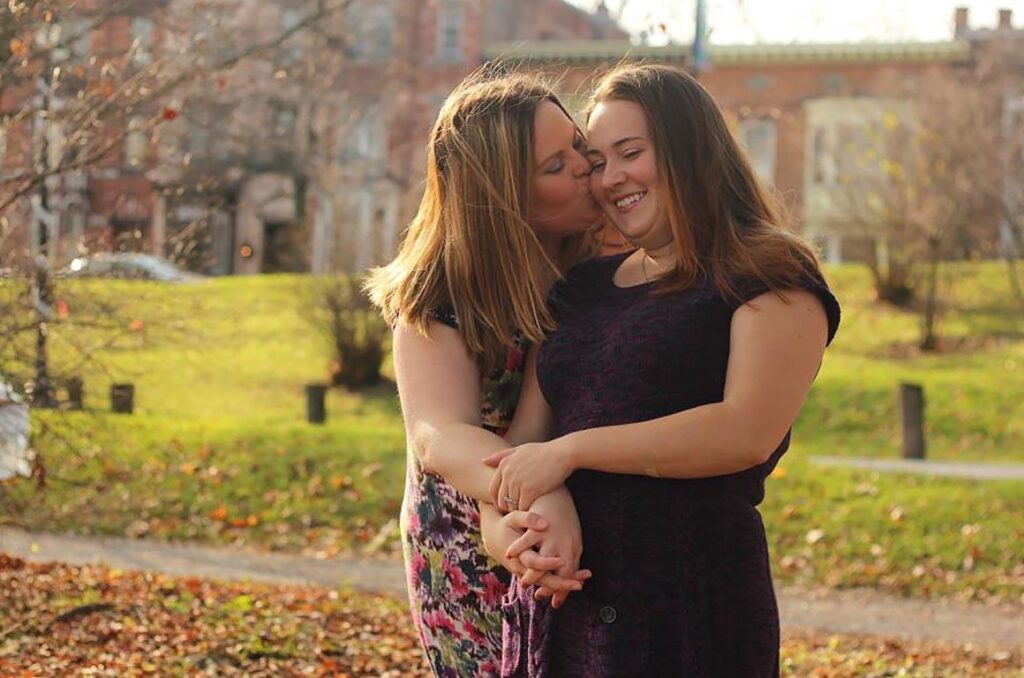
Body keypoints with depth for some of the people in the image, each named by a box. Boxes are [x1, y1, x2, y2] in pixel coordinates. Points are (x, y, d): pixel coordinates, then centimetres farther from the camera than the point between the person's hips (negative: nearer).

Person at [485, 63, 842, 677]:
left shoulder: (772, 279, -3)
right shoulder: (580, 288, 17)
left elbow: (748, 432, -17)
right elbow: (529, 430, 11)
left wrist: (570, 450, -17)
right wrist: (512, 505, -12)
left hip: (694, 599, -6)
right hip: (561, 599, 6)